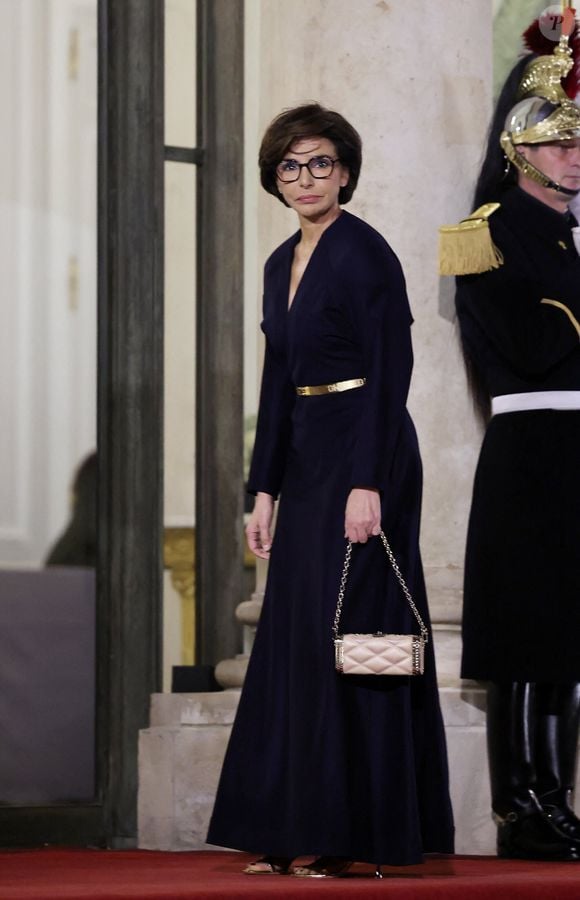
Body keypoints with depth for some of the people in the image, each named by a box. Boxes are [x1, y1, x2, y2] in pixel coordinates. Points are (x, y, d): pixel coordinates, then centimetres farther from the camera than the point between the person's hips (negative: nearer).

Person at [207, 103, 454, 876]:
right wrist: (264, 490, 13)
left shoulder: (365, 252, -11)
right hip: (308, 462, 9)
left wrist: (367, 484, -22)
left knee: (348, 634, -7)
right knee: (295, 638, 8)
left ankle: (357, 832, -2)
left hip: (364, 456, -9)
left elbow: (390, 374, -16)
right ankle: (294, 832, 12)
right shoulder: (282, 264, 14)